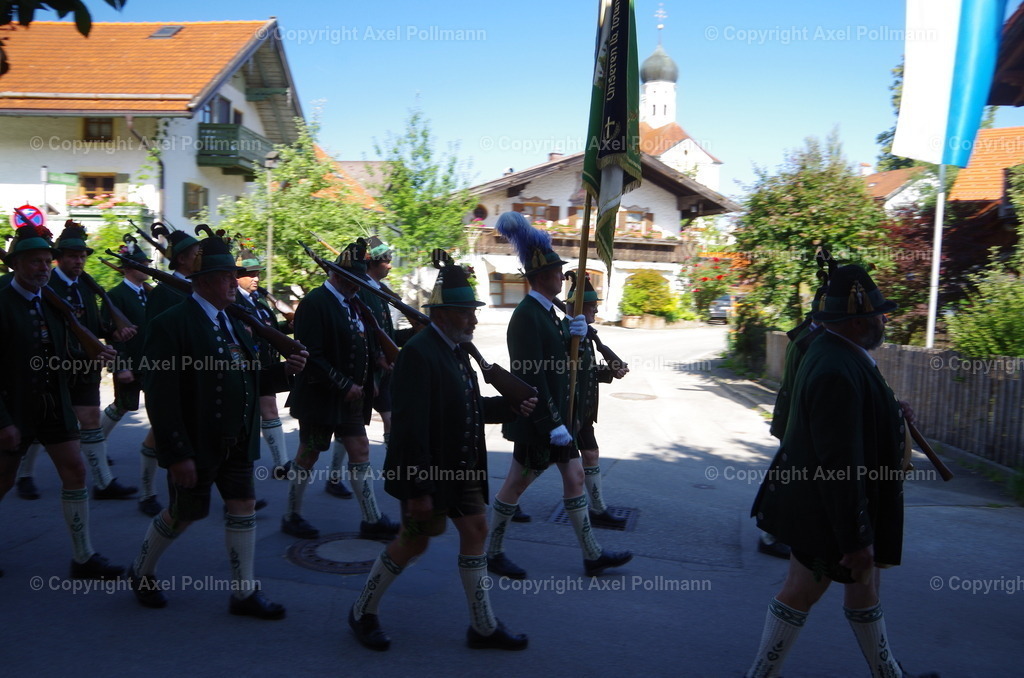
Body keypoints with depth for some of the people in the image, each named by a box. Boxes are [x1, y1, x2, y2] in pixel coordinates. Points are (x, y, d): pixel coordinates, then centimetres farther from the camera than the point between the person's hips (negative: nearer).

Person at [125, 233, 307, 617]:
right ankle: (141, 573, 38)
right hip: (196, 444, -7)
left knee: (243, 507, 8)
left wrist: (284, 370, -7)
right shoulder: (172, 324, -16)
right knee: (184, 513, 10)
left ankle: (244, 592, 20)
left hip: (236, 441, 7)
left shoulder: (232, 323, 10)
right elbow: (161, 396, -20)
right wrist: (178, 455, -22)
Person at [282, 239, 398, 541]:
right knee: (309, 455, 6)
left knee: (360, 452, 8)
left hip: (350, 396, 8)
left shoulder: (353, 303, 10)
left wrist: (378, 357, -2)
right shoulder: (315, 303, -16)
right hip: (320, 398, -8)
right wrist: (344, 385, -20)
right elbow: (311, 356, -21)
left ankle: (372, 520, 16)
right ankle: (292, 516, 24)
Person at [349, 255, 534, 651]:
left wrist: (511, 407, 2)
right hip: (429, 471, -9)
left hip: (462, 468, 9)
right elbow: (411, 425, -25)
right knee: (414, 541, 4)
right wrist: (418, 488, -25)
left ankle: (483, 627, 24)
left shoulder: (455, 349, 9)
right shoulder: (419, 353, -21)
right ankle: (363, 612, 28)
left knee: (476, 531, 10)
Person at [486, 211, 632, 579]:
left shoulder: (546, 311, 11)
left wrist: (571, 335, -1)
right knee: (515, 486, 4)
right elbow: (532, 376, -24)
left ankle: (592, 555, 23)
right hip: (537, 422, -10)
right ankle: (492, 553, 22)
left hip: (556, 415, 10)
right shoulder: (527, 315, -20)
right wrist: (552, 424, -24)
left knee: (574, 477, 13)